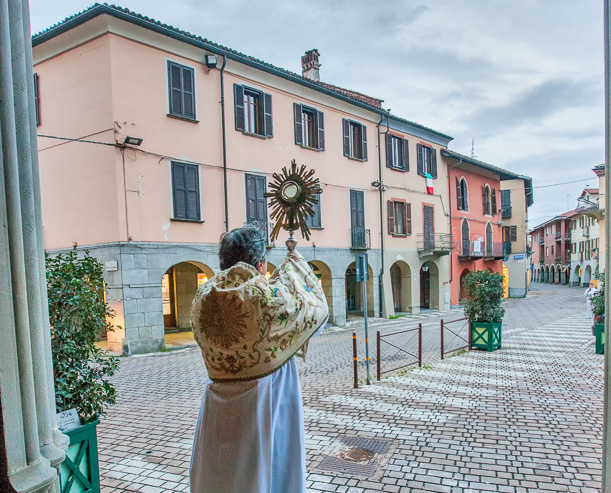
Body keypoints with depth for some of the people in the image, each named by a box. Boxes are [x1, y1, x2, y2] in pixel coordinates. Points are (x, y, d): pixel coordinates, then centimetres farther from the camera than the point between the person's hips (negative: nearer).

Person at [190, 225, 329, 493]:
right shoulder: (268, 296, -22)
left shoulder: (203, 298, -6)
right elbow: (317, 306, -4)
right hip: (265, 409, -5)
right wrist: (295, 261, 8)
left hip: (218, 413, 5)